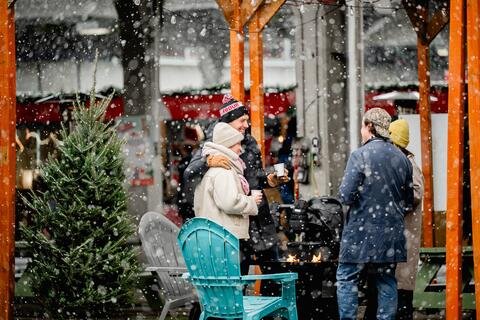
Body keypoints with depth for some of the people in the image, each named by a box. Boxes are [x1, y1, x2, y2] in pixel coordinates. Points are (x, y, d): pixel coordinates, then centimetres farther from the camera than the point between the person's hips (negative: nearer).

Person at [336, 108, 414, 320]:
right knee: (386, 281, 11)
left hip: (362, 231, -5)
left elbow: (346, 196, -16)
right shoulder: (402, 158, 6)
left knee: (347, 279, 2)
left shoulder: (360, 156, -12)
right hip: (391, 233, 5)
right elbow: (409, 200, 14)